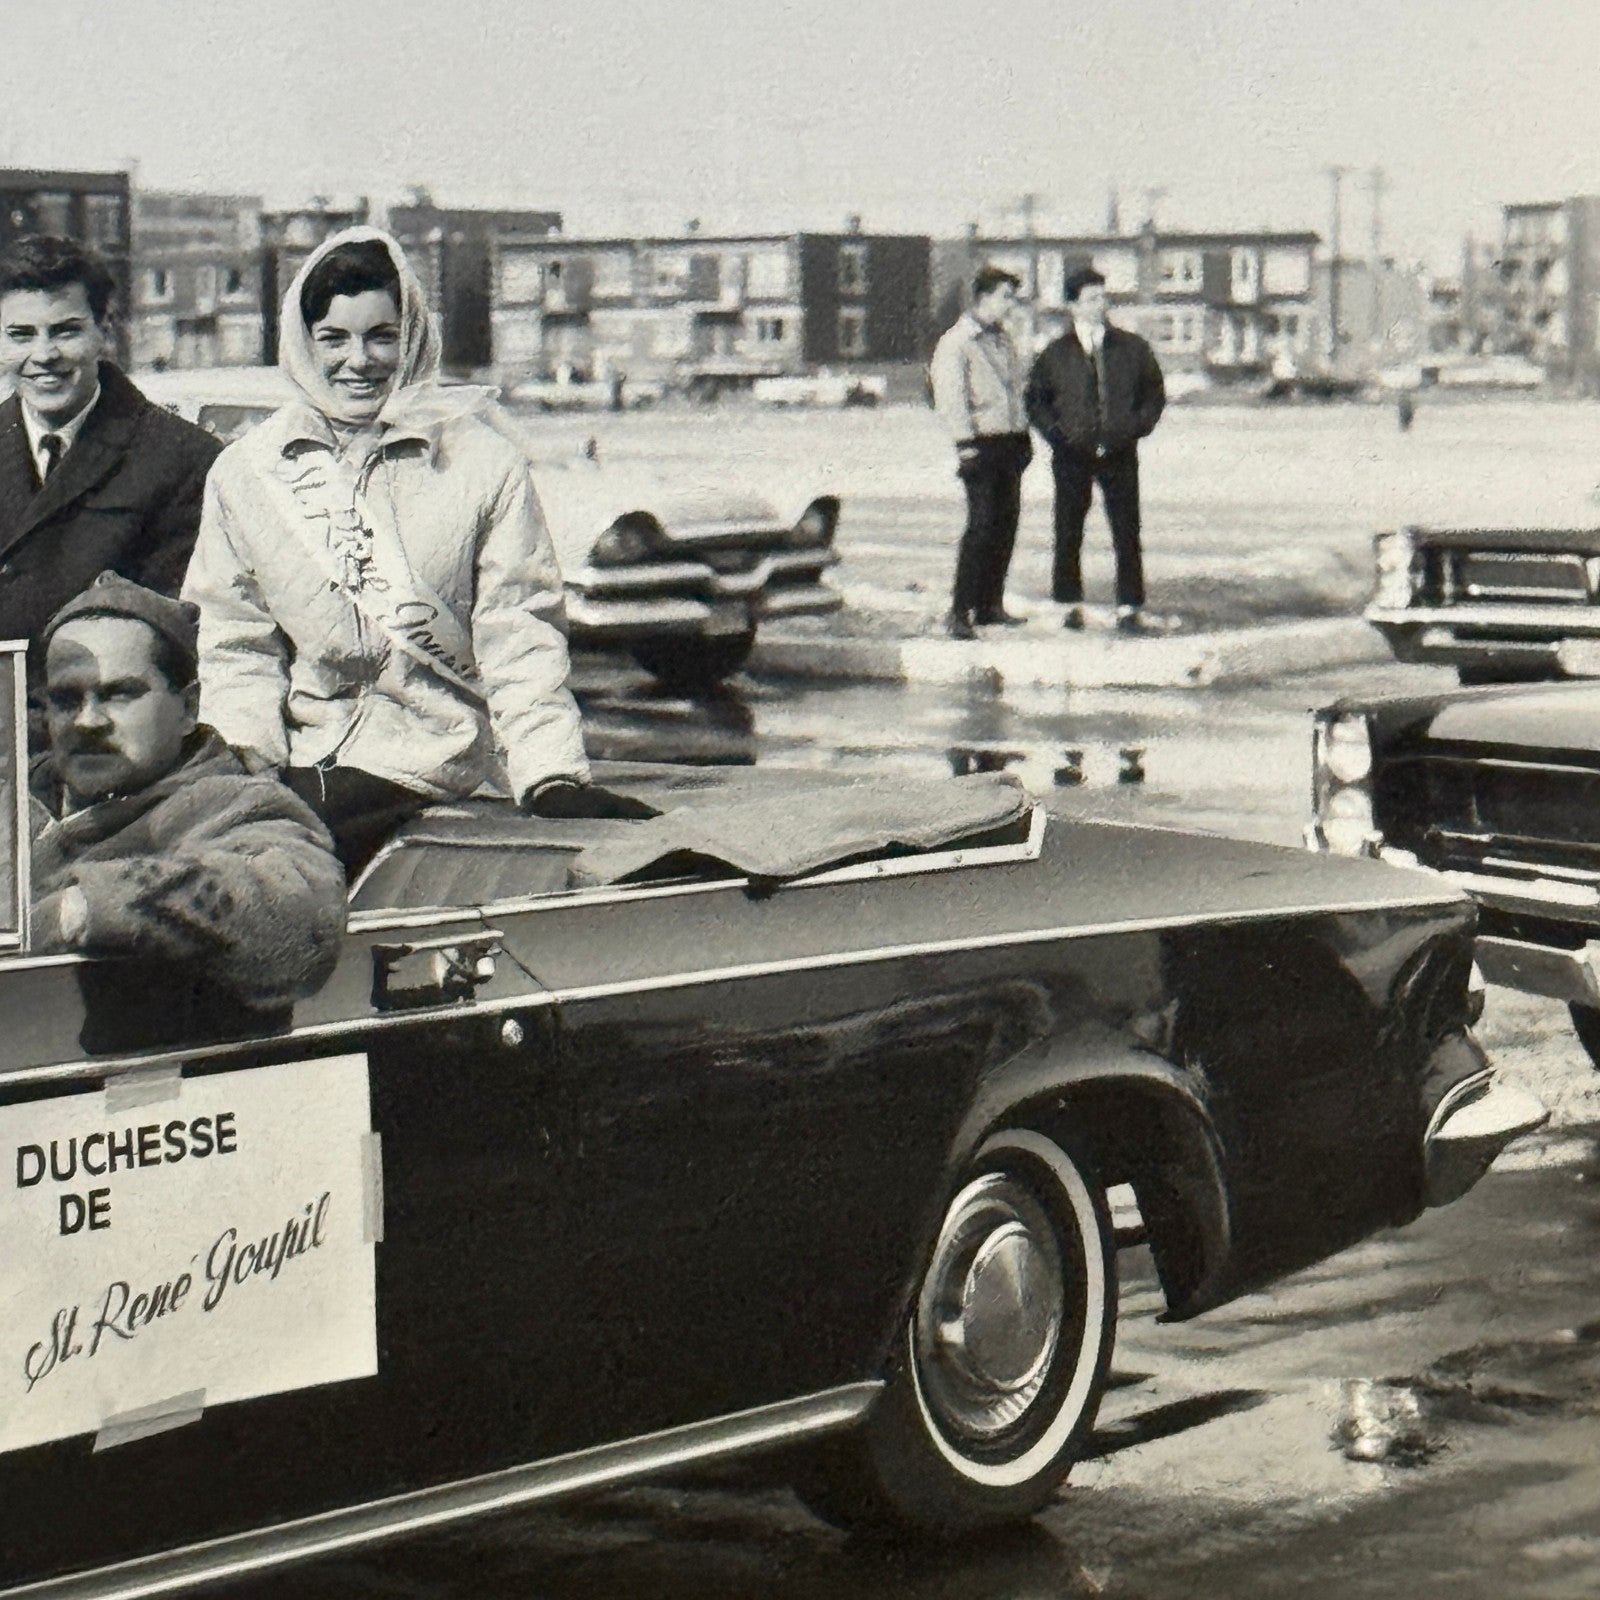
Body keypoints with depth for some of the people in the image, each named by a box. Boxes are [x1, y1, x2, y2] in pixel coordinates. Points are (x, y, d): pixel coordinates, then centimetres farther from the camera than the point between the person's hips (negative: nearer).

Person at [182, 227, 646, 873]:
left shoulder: (484, 465, 6)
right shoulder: (245, 473, 13)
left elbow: (518, 640, 3)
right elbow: (236, 645, 13)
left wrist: (553, 780, -10)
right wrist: (243, 768, -3)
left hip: (425, 768, -3)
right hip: (296, 765, 3)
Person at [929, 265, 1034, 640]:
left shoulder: (1003, 340, 18)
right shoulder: (955, 342, -7)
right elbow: (950, 397, -13)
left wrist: (1024, 434, 16)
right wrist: (965, 443, -20)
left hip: (1011, 442, 8)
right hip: (982, 444, -8)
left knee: (1006, 524, 8)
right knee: (982, 525, -12)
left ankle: (990, 605, 16)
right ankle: (959, 613, -12)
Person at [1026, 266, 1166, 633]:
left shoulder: (1131, 348, 7)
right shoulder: (1056, 354, 5)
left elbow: (1154, 393, 14)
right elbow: (1036, 400, 11)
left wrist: (1138, 427, 0)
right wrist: (1057, 434, -2)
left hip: (1119, 453, 0)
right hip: (1072, 456, 0)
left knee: (1127, 533, -2)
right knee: (1068, 532, 3)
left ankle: (1129, 606, 4)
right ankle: (1070, 604, 13)